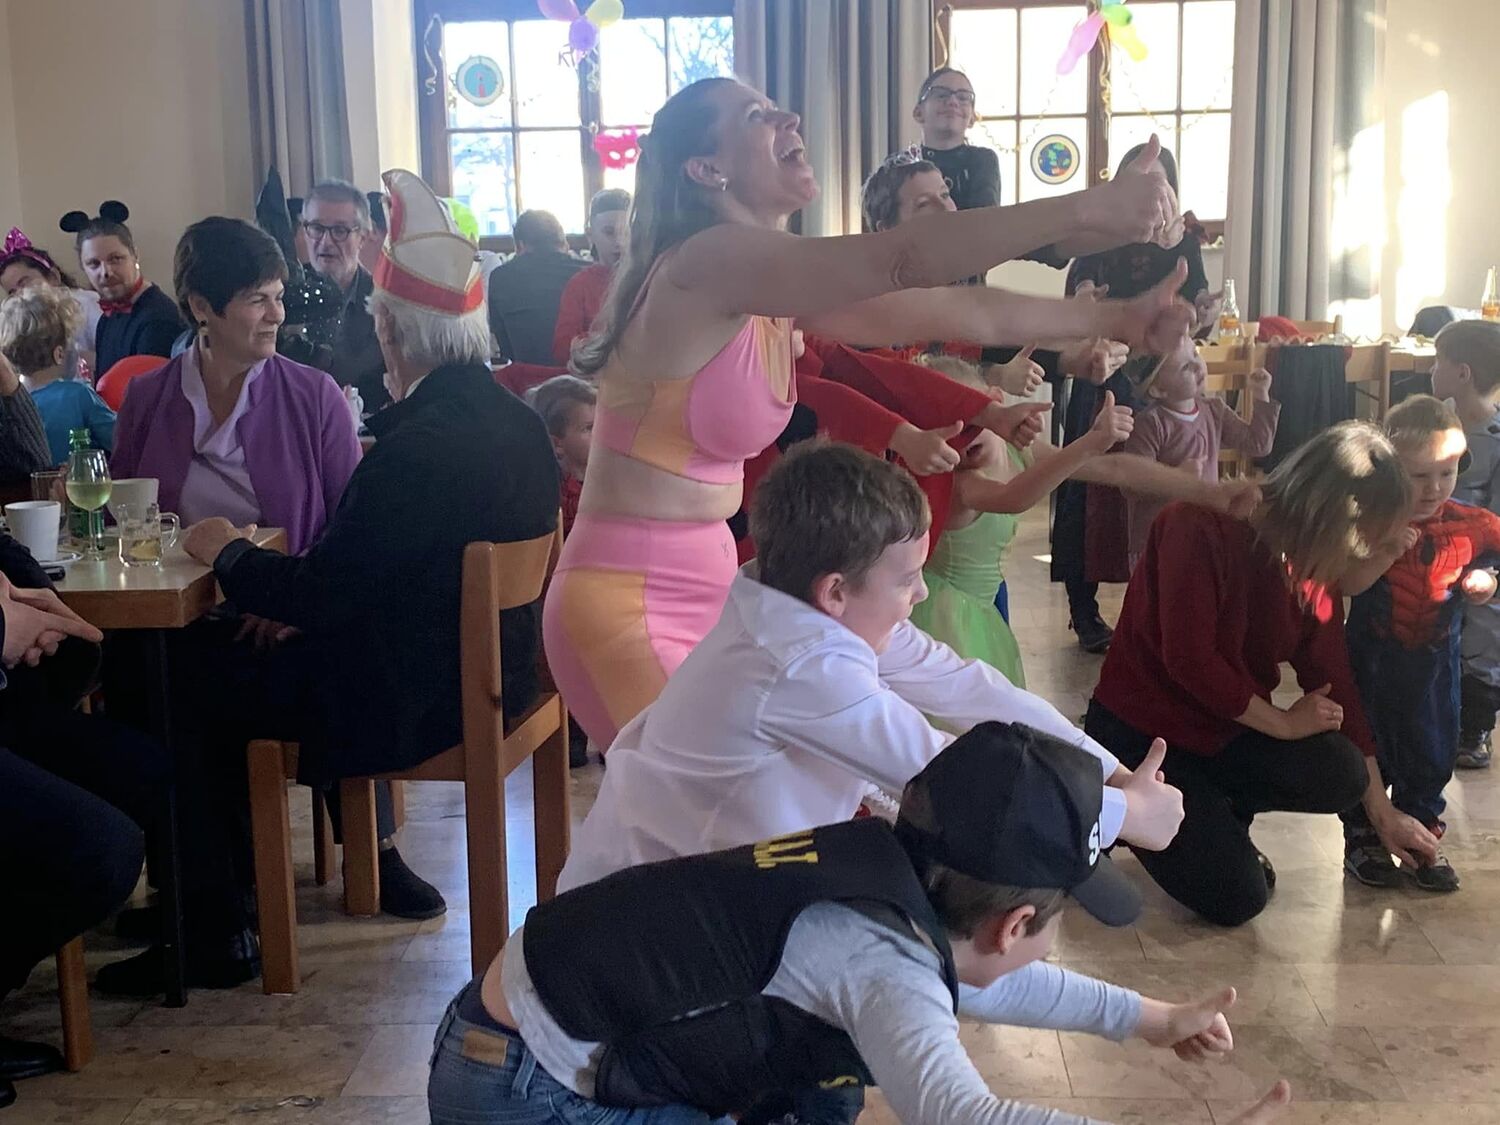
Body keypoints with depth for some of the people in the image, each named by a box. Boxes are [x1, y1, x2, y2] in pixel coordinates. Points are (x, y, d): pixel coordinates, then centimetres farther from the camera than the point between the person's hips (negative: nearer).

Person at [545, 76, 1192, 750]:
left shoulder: (782, 295, 6)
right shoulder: (707, 263, -21)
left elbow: (954, 312, 7)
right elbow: (901, 262, -30)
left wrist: (1112, 319, 5)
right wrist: (1088, 208, -29)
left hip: (707, 590, 9)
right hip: (630, 603, -9)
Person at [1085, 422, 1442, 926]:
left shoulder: (1316, 567, -1)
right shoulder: (1200, 526, -22)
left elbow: (1335, 684, 4)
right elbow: (1188, 660, -25)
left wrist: (1382, 811, 7)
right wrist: (1284, 723, -13)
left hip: (1227, 732, 7)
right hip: (1138, 733, -6)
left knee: (1339, 775, -21)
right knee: (1234, 898, -14)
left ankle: (1213, 815, 5)